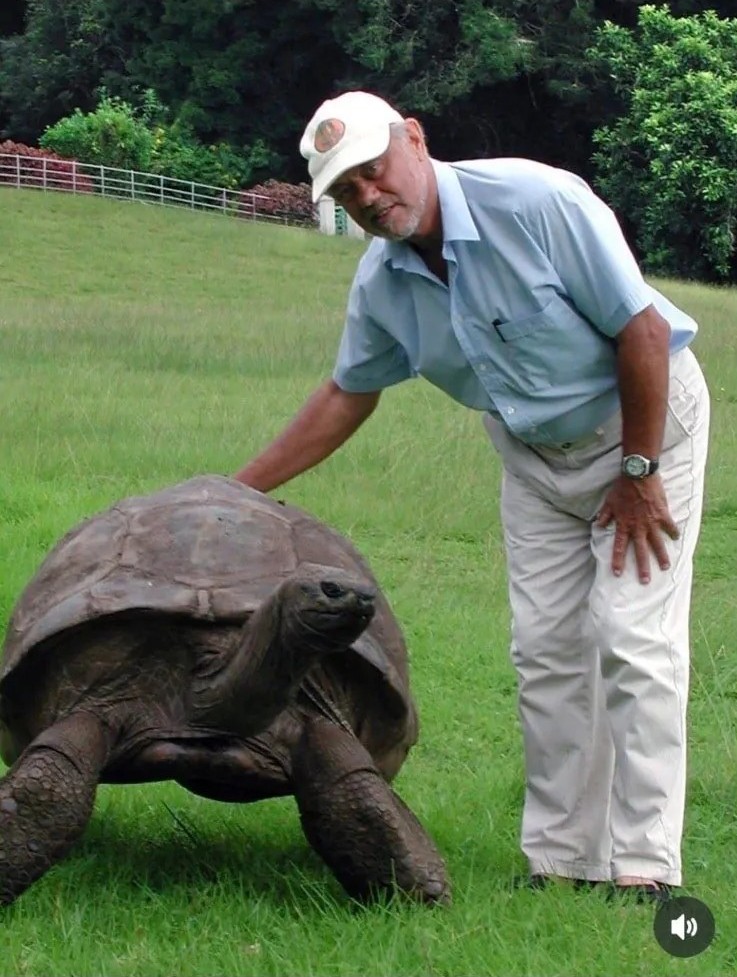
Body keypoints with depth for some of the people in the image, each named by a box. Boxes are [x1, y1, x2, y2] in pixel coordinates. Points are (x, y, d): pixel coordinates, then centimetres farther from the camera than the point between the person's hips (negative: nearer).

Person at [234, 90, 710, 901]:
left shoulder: (538, 203, -27)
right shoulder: (381, 283, -7)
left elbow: (644, 331, -23)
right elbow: (347, 396, 8)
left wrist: (639, 475, -19)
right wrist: (237, 494, 7)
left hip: (644, 416, -6)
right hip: (537, 455, 6)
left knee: (634, 637, -12)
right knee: (546, 651, 2)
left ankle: (644, 867, -12)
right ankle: (561, 860, 7)